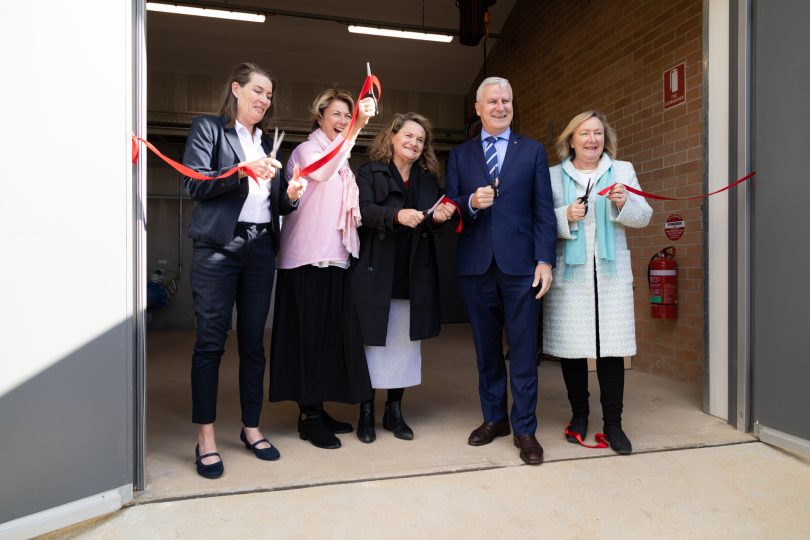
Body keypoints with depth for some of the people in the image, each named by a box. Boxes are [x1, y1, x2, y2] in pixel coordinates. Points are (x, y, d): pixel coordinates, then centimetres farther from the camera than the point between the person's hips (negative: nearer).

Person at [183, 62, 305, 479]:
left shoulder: (267, 141, 20)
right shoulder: (208, 128, 5)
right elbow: (194, 184, -7)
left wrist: (289, 196, -3)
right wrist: (242, 172, -18)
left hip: (261, 249, 5)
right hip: (218, 248, -5)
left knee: (253, 342, 8)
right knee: (210, 341, -3)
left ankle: (251, 428, 19)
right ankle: (206, 438, 6)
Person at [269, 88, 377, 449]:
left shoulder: (341, 157, 20)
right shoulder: (306, 149, -3)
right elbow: (321, 171, -28)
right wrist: (356, 128, -33)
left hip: (334, 256, 8)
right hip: (308, 256, -8)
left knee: (329, 333, 7)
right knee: (311, 332, -4)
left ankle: (316, 410, 17)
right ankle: (309, 417, 5)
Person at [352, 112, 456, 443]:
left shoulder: (428, 178, 15)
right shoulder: (370, 172, 3)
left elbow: (432, 226, 10)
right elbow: (364, 210, -14)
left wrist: (438, 218, -13)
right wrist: (397, 215, -31)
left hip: (415, 274, 4)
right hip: (376, 271, -4)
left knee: (406, 342, 7)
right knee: (373, 340, 2)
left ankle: (394, 410, 19)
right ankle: (366, 412, 15)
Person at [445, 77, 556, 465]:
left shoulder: (532, 151, 9)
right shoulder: (460, 155, 12)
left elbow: (543, 211, 3)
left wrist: (545, 260, -6)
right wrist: (470, 203, -15)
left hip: (519, 264, -1)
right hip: (476, 265, 2)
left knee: (523, 350, 1)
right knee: (486, 348, 11)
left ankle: (525, 429, 13)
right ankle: (494, 418, 27)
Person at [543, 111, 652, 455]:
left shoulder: (623, 170, 12)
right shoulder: (553, 175, 8)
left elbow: (644, 217, 8)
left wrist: (624, 203, -11)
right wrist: (565, 216, -14)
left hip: (611, 273, 1)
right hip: (569, 273, 0)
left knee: (612, 348, -1)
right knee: (571, 347, 4)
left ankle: (613, 423, 10)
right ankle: (579, 415, 22)